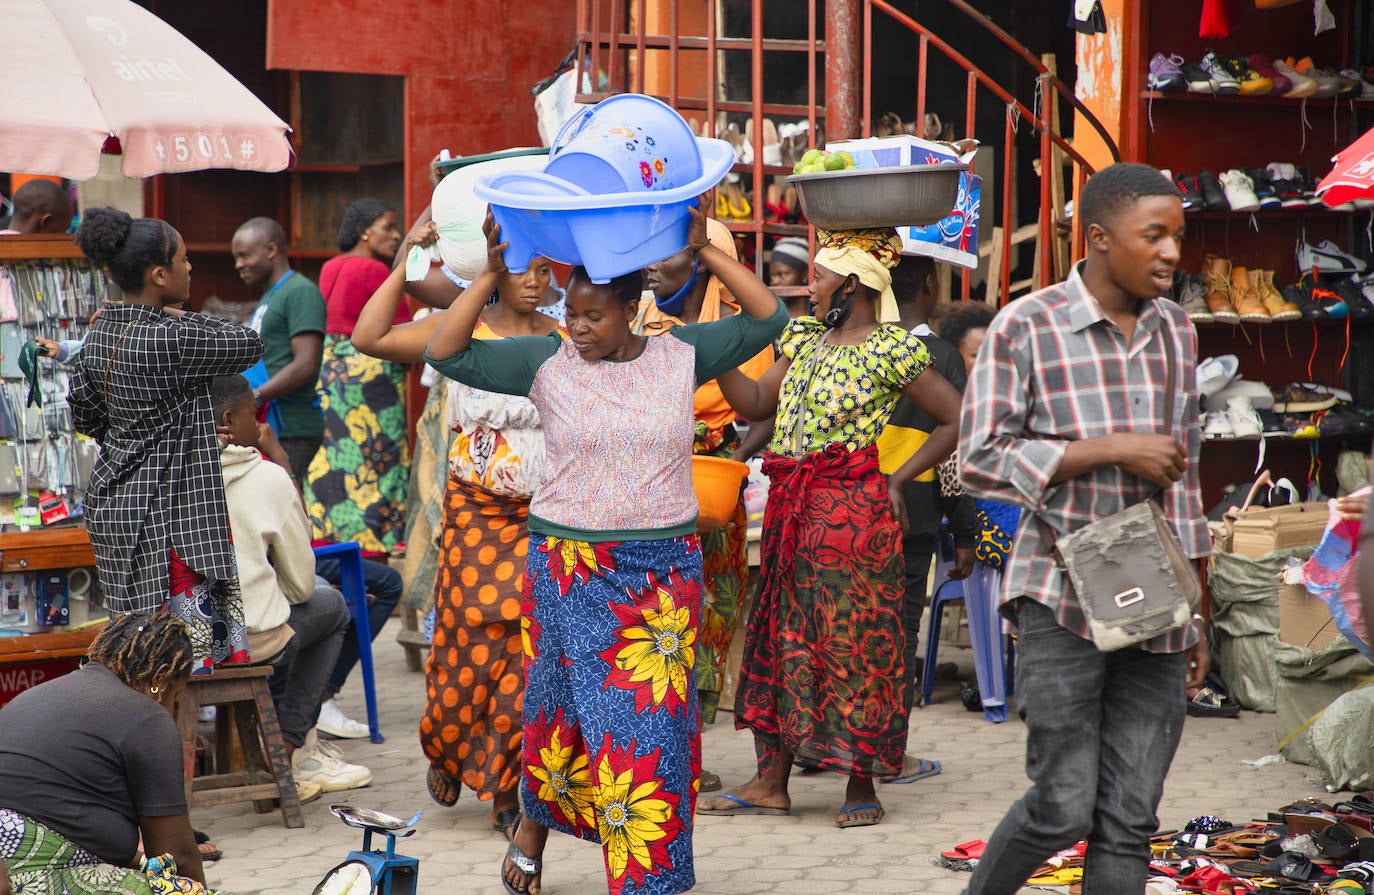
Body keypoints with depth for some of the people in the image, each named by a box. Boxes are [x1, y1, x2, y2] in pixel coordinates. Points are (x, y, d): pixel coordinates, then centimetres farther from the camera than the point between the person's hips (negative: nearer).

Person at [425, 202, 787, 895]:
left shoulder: (679, 356, 3)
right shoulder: (546, 361, 0)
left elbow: (766, 318, 1)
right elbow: (446, 353, -5)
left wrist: (705, 251, -5)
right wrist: (489, 276, -11)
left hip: (663, 570, 1)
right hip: (568, 567, -1)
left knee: (654, 719, -1)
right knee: (568, 704, 5)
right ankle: (534, 824, 32)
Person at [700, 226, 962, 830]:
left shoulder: (890, 349, -7)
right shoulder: (804, 340, 14)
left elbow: (957, 419, -5)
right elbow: (755, 403, 13)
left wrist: (898, 480, -5)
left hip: (851, 508, -7)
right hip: (791, 508, 7)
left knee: (852, 641, -3)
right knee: (780, 635, 8)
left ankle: (861, 786, 6)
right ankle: (771, 780, 13)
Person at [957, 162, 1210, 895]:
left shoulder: (1174, 333, 11)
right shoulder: (1026, 328, -6)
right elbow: (981, 461, -10)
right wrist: (1113, 450, -17)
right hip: (1065, 597, -5)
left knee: (1129, 820, 3)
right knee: (1063, 807, -6)